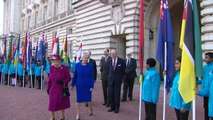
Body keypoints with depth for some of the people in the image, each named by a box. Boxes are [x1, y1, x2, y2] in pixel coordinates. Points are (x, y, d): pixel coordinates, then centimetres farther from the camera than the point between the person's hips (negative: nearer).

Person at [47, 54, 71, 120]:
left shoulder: (64, 68, -13)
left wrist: (62, 81, -28)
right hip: (53, 89, 2)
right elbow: (50, 78, 6)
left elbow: (69, 78, -11)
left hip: (62, 89, -2)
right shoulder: (52, 68, -2)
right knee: (52, 103, 3)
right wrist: (48, 87, 6)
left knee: (62, 103, 14)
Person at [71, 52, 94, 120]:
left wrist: (92, 86, -8)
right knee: (78, 99, 6)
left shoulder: (90, 66, -7)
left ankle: (90, 110, 40)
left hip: (88, 85, 0)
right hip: (79, 85, 0)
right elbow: (75, 75, 1)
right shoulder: (77, 65, -6)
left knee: (88, 99, 13)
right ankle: (78, 114, 20)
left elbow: (92, 77, -5)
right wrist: (73, 84, 4)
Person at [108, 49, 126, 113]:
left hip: (117, 80, -3)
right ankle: (112, 107, 20)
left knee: (117, 94, 3)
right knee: (110, 94, 6)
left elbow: (123, 71, 2)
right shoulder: (109, 61, 4)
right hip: (110, 80, 3)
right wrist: (109, 77, 9)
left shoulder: (122, 61, -4)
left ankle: (117, 108, 15)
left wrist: (120, 79, 2)